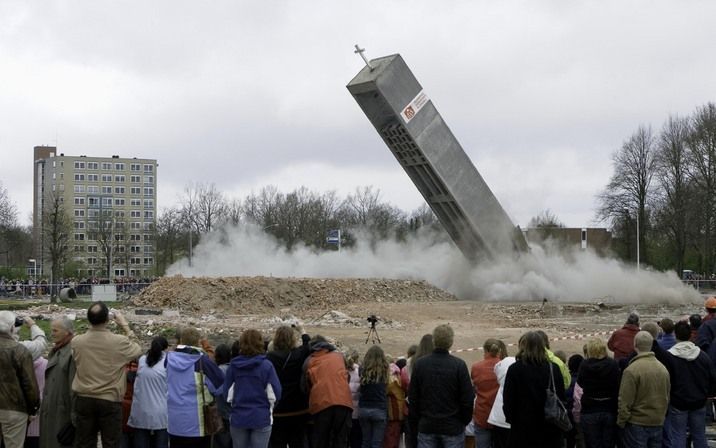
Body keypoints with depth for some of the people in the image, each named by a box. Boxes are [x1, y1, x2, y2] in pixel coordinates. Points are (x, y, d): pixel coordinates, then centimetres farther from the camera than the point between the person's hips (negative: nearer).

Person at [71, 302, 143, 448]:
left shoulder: (76, 342, -7)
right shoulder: (119, 342, -14)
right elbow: (137, 350, 6)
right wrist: (125, 326, 14)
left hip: (84, 400, 3)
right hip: (110, 401, -3)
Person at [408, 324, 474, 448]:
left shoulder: (419, 364, -2)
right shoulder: (459, 365, -11)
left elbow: (412, 397, 3)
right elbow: (468, 399, -7)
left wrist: (416, 421, 14)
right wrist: (465, 421, 9)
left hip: (426, 427, 2)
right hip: (453, 427, -2)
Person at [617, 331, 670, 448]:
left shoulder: (632, 370, -17)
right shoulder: (663, 368, 4)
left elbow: (625, 402, -16)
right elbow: (667, 397, 13)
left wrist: (621, 422, -4)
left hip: (637, 424, -6)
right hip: (658, 422, 6)